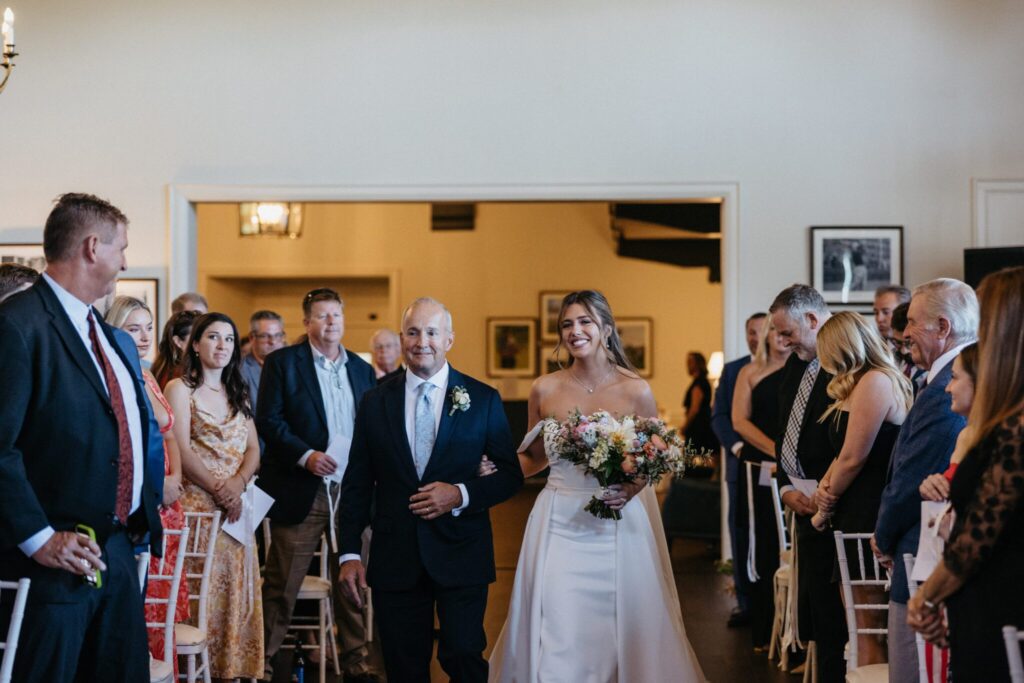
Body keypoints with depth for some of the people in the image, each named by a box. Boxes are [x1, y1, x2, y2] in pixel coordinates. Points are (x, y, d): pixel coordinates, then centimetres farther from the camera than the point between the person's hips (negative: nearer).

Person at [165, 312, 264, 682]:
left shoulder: (239, 394, 18)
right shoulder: (180, 389, 0)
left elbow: (253, 449, 10)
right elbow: (182, 451, -9)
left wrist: (238, 483, -9)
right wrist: (218, 490, -14)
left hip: (237, 506, 6)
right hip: (197, 503, -5)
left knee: (237, 590, 5)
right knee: (201, 592, -6)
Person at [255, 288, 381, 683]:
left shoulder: (362, 369, 13)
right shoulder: (282, 363, 1)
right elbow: (268, 420, -6)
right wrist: (305, 455, -17)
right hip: (301, 491, -4)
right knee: (282, 584, 2)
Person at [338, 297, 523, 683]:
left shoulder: (483, 399, 1)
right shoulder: (376, 402, 5)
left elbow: (511, 475, 3)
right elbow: (357, 484, 6)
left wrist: (461, 494, -15)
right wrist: (350, 554, 0)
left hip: (461, 555, -2)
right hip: (395, 560, 2)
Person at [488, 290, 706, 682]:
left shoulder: (636, 391, -4)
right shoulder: (545, 390, 1)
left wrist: (631, 489, -13)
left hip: (617, 524, -1)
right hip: (559, 522, 1)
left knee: (617, 627, 6)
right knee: (555, 635, 0)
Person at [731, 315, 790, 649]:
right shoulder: (750, 373, 8)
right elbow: (740, 421, 0)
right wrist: (777, 451, -12)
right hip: (760, 469, 0)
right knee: (763, 549, 1)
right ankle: (764, 632, 9)